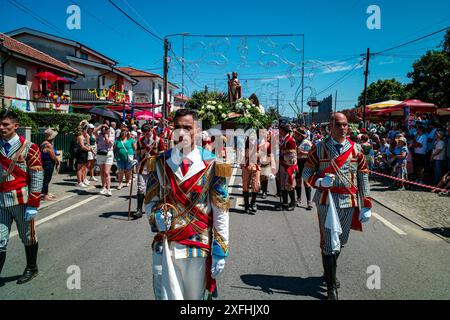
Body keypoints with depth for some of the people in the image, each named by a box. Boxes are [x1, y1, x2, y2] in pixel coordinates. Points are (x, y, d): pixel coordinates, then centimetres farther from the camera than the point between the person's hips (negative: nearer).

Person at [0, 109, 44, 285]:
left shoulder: (29, 148, -7)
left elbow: (37, 178, -9)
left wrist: (33, 206, -12)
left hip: (22, 200, -3)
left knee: (28, 237, 13)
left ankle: (31, 269, 32)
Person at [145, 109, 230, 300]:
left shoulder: (211, 164, -5)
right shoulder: (160, 163, 2)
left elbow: (221, 212, -4)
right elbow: (150, 202, 11)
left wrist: (220, 250, -6)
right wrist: (157, 214, -12)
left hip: (199, 248, -1)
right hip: (165, 248, 1)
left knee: (196, 296, 16)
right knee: (167, 296, 1)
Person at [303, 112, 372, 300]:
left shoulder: (356, 149, 3)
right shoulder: (319, 148, -3)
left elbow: (363, 177, 5)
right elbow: (306, 173, 1)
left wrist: (367, 205, 1)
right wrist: (320, 181, -20)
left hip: (349, 202, 4)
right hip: (327, 200, -3)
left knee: (341, 242, 18)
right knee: (330, 244, -3)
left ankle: (329, 272, 43)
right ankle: (331, 286, 11)